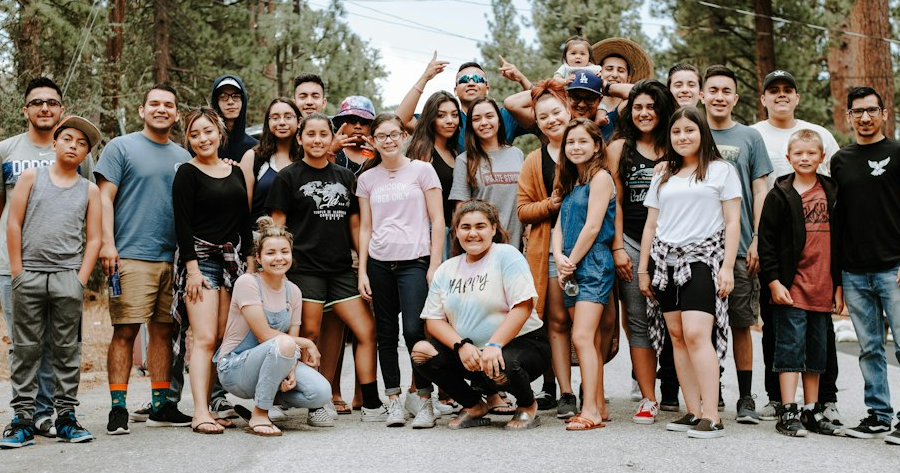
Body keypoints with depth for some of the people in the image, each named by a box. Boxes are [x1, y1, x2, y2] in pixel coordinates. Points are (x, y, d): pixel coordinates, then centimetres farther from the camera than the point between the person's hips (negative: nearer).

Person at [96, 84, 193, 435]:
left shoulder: (183, 158, 18)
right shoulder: (121, 147, 4)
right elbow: (105, 198, -2)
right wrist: (107, 243, -12)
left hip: (174, 259, 5)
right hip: (131, 256, -5)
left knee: (164, 331, 7)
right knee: (125, 330, -7)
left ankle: (161, 406, 15)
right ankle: (118, 409, -2)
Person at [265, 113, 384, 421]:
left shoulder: (345, 177, 14)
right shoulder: (288, 178, 2)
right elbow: (277, 226, 1)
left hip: (341, 269, 4)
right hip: (305, 266, -4)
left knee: (367, 331, -2)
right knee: (309, 336, -3)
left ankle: (372, 405, 4)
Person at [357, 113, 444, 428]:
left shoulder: (422, 170, 3)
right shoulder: (367, 179, 11)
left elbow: (437, 220, 0)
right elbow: (365, 228, 12)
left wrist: (435, 265, -6)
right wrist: (362, 271, 6)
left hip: (414, 261, -3)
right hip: (379, 263, 3)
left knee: (414, 330, -12)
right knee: (386, 333, 5)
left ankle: (424, 398, 0)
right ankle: (394, 399, 13)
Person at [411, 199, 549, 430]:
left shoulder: (506, 255, -7)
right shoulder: (446, 270, 8)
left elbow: (523, 307, -18)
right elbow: (434, 319, 3)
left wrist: (494, 346, -26)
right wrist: (461, 346, -15)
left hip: (522, 342, -5)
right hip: (469, 350, 5)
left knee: (499, 370, -37)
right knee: (421, 352, -15)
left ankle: (528, 405, 0)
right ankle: (475, 406, 5)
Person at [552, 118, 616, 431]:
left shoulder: (600, 177, -6)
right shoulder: (571, 182, 19)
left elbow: (592, 227, -14)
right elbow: (560, 226, 13)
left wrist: (572, 262, -9)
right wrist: (560, 259, -5)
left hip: (593, 265, -8)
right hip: (571, 269, 8)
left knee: (582, 337, -16)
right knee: (590, 340, 9)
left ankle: (591, 410, -16)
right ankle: (599, 406, 14)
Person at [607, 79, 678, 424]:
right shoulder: (619, 147, 9)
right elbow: (615, 201, 6)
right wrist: (618, 248, -1)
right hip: (632, 242, 0)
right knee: (640, 321, 1)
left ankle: (682, 393, 7)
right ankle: (648, 399, 5)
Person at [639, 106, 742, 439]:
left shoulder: (721, 171, 7)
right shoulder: (663, 178, 20)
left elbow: (732, 222, 1)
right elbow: (651, 225, 20)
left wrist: (727, 267, -8)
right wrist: (643, 269, 14)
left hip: (702, 259, -5)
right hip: (666, 261, 5)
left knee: (696, 334, -17)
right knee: (677, 336, 1)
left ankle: (711, 416, -16)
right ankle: (693, 412, 5)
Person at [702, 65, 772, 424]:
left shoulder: (750, 137, 9)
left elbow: (759, 191, 7)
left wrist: (757, 240, -3)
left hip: (739, 246, 0)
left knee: (741, 324, 3)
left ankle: (746, 398, 12)